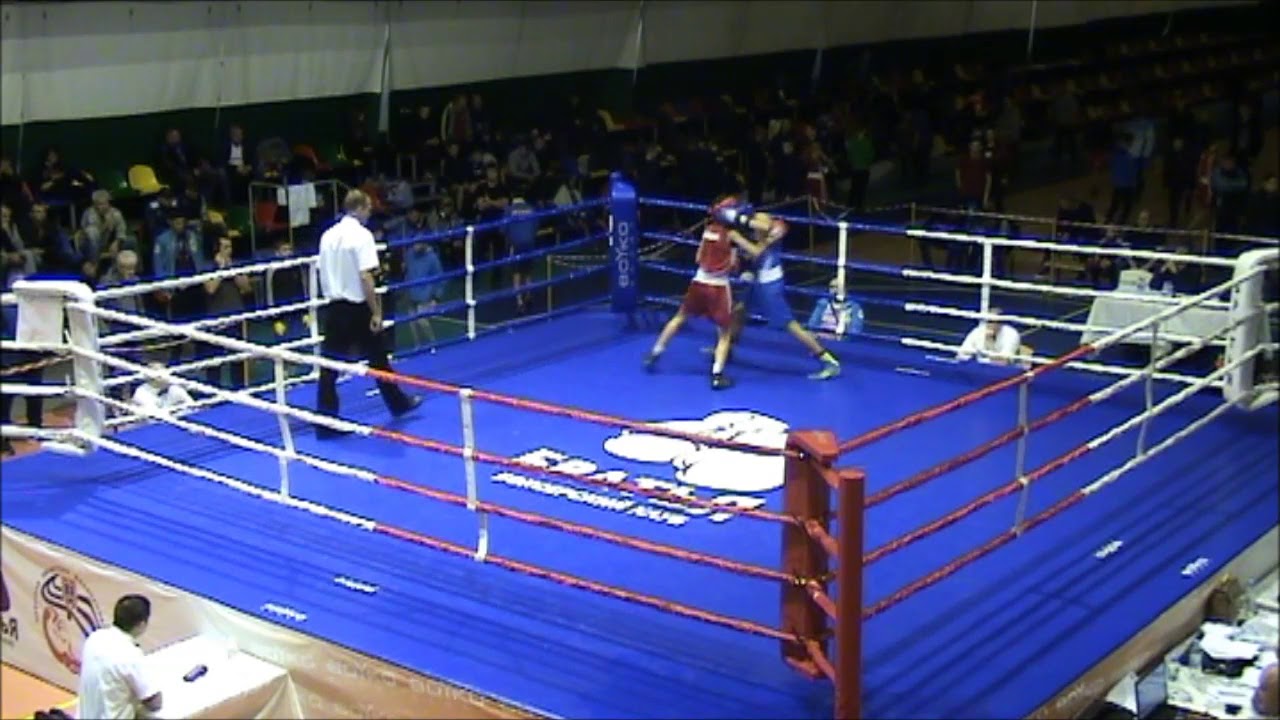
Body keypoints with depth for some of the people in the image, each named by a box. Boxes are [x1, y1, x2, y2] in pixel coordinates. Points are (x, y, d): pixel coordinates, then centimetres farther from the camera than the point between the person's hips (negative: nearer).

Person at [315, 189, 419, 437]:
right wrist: (376, 312, -16)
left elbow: (322, 273, 11)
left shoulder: (328, 235, 7)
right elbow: (365, 277, -20)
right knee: (378, 358, 13)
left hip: (334, 308, 5)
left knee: (329, 366, 3)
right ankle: (398, 403, 31)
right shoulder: (361, 234, -13)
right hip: (357, 307, -5)